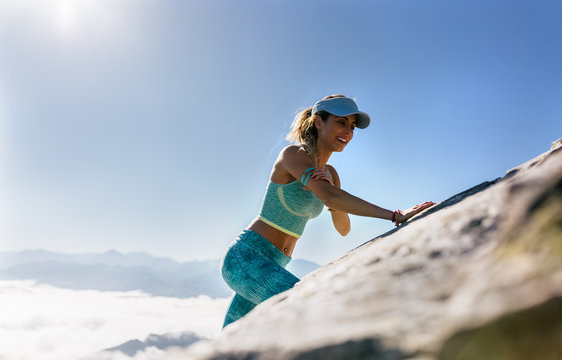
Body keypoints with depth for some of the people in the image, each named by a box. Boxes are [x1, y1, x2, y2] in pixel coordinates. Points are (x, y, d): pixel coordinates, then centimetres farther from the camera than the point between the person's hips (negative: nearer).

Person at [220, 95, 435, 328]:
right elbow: (329, 197, -32)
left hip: (270, 267, 9)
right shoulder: (292, 154, -14)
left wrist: (329, 187, -17)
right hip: (245, 256, -9)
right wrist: (396, 216, -37)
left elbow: (343, 229, 2)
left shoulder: (329, 173, 10)